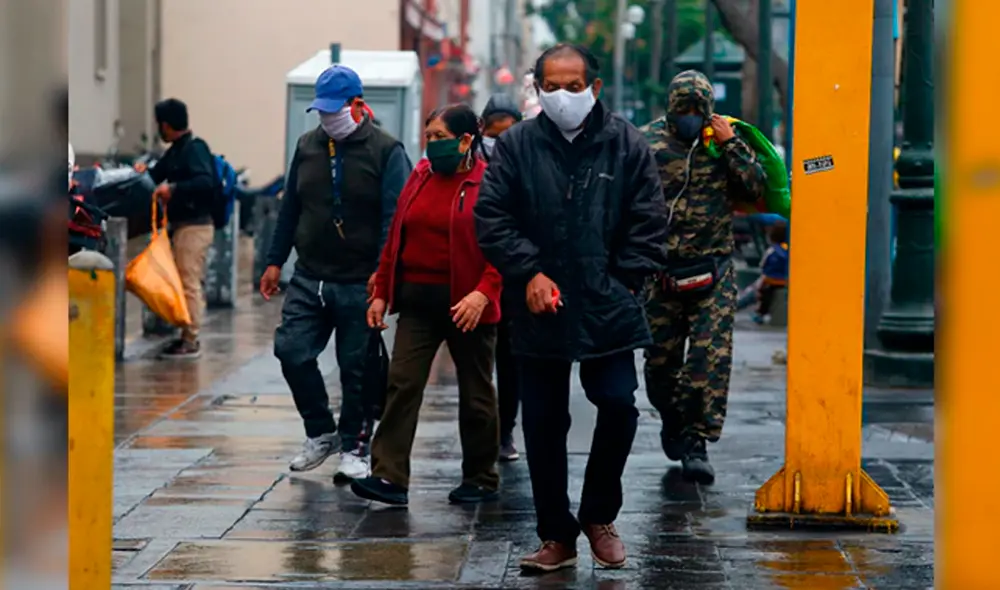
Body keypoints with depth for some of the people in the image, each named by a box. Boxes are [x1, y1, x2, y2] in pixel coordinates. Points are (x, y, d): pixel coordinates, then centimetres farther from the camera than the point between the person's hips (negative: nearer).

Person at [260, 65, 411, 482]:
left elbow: (394, 217, -11)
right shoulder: (308, 146, 11)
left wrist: (383, 271, -20)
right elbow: (290, 208, 17)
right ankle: (321, 433, 14)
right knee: (291, 350, -4)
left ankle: (353, 448, 16)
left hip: (360, 283, -5)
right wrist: (275, 262, 14)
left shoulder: (385, 151, -6)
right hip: (309, 277, 5)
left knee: (357, 367, 2)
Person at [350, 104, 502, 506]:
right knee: (402, 383, -6)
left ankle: (481, 480, 21)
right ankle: (390, 478, -9)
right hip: (418, 300, 5)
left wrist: (483, 294, -25)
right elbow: (396, 239, 14)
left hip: (465, 305, -5)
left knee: (475, 392, 8)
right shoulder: (420, 177, 10)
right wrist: (382, 293, 11)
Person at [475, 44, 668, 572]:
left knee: (618, 405, -9)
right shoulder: (515, 146, 1)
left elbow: (648, 224, 3)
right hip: (539, 310, 1)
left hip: (608, 310, -1)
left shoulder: (627, 145, 1)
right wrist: (529, 272, -8)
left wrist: (624, 283, -4)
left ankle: (599, 516, 16)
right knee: (543, 425, 6)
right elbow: (491, 217, 1)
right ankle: (557, 537, 19)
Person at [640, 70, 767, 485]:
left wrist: (730, 145, -11)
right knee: (660, 357, 8)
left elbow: (757, 187, -4)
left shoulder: (726, 140, 4)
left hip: (713, 269, -1)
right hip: (660, 268, 1)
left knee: (712, 356, -9)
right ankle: (672, 420, 35)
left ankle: (697, 441, -5)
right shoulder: (647, 142, 2)